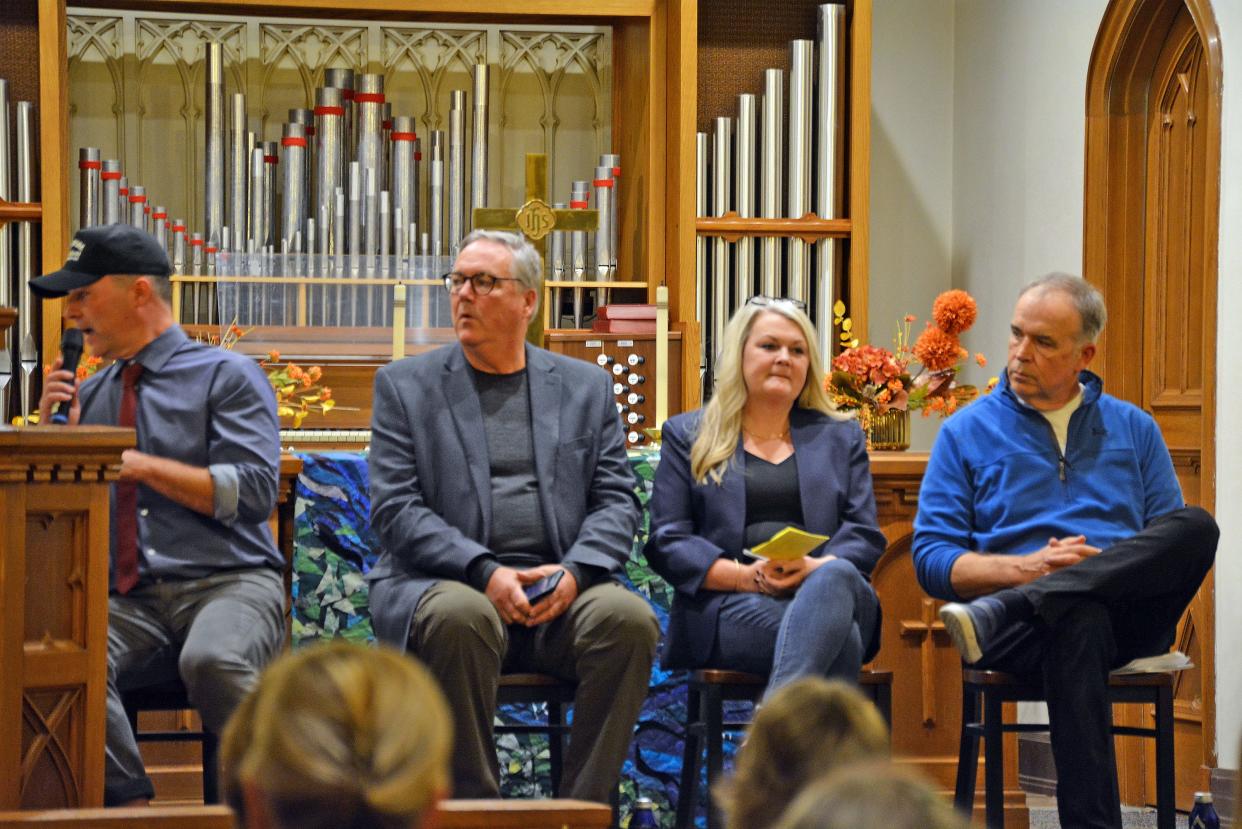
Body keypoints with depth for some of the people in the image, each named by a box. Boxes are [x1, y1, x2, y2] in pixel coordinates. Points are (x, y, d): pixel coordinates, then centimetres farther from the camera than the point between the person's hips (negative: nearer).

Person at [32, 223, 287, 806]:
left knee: (212, 661, -38)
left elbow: (254, 492, -6)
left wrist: (144, 466, -8)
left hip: (228, 583, -4)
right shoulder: (87, 395, 21)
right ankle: (129, 807, -21)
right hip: (128, 601, 4)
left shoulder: (227, 376, 6)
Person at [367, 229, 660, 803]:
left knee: (629, 618, -29)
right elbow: (395, 509, 0)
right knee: (460, 618, -36)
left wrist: (574, 572, -11)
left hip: (560, 589, 2)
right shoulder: (404, 386, 10)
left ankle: (582, 810, -20)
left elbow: (616, 502, 10)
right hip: (441, 583, -2)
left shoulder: (586, 388, 16)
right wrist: (485, 572, -15)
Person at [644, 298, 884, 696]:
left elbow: (865, 537, 13)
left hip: (830, 590, 2)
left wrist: (814, 569, -11)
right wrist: (749, 576, -10)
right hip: (730, 608, -2)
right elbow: (666, 542, 7)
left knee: (836, 576, -40)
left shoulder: (841, 438, 24)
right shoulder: (688, 436, 18)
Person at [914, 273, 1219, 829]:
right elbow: (932, 559, 6)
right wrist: (1026, 567, -11)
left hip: (1131, 612, 2)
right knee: (1079, 620, -41)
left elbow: (1176, 544, 15)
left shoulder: (1133, 428, 20)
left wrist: (1110, 563, -7)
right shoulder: (966, 433, 14)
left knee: (1197, 525, -30)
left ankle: (999, 614, -37)